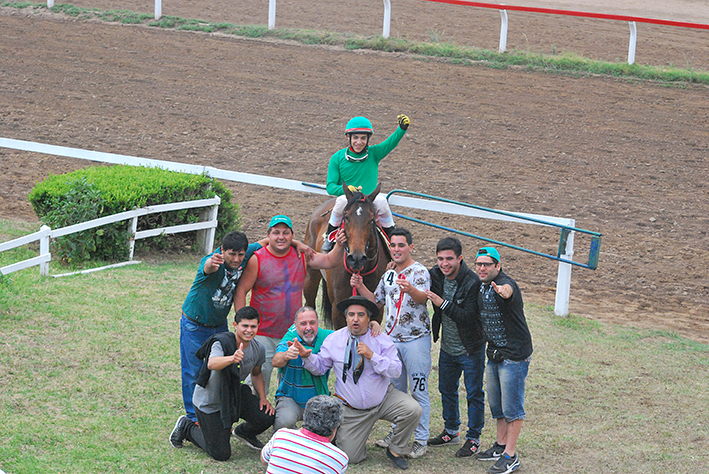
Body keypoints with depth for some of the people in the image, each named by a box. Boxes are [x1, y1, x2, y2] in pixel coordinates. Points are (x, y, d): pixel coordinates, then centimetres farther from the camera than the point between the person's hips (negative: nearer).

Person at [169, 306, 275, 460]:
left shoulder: (258, 349, -7)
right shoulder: (222, 342, -29)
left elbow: (256, 373, 13)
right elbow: (211, 364, -51)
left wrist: (262, 398, 0)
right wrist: (232, 358, -70)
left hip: (235, 394, 6)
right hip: (209, 400, -6)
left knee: (267, 417, -15)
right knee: (221, 454, -6)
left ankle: (243, 432, 21)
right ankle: (186, 427, 19)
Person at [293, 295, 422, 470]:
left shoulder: (381, 339, -6)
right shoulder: (334, 340, -3)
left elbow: (396, 371, -13)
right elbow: (320, 367, 2)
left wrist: (371, 356, -25)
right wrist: (307, 356, -18)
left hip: (384, 400, 0)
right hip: (352, 409, 0)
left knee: (413, 410, -27)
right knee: (350, 457, -6)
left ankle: (395, 450, -2)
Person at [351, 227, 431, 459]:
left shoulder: (419, 272, -10)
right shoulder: (388, 275, 13)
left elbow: (423, 297, -28)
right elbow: (377, 301, 24)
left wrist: (411, 290, -50)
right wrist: (360, 287, 8)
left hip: (416, 338, -7)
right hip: (392, 337, 7)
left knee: (418, 391, -4)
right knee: (396, 388, 16)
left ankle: (421, 440, 0)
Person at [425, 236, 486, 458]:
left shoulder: (472, 282, -24)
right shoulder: (436, 275, -5)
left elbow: (467, 317, -29)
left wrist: (443, 304, -33)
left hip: (470, 349, -7)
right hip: (447, 347, 7)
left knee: (474, 394, 4)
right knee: (447, 389, 20)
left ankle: (473, 439, 16)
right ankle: (451, 431, 37)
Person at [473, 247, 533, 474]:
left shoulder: (505, 283, -20)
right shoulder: (481, 287, 8)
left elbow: (508, 290, -46)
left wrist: (504, 291, -70)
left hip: (514, 355, -9)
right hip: (494, 354, 9)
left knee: (512, 407, -3)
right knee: (496, 404, 19)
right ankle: (500, 446, 32)